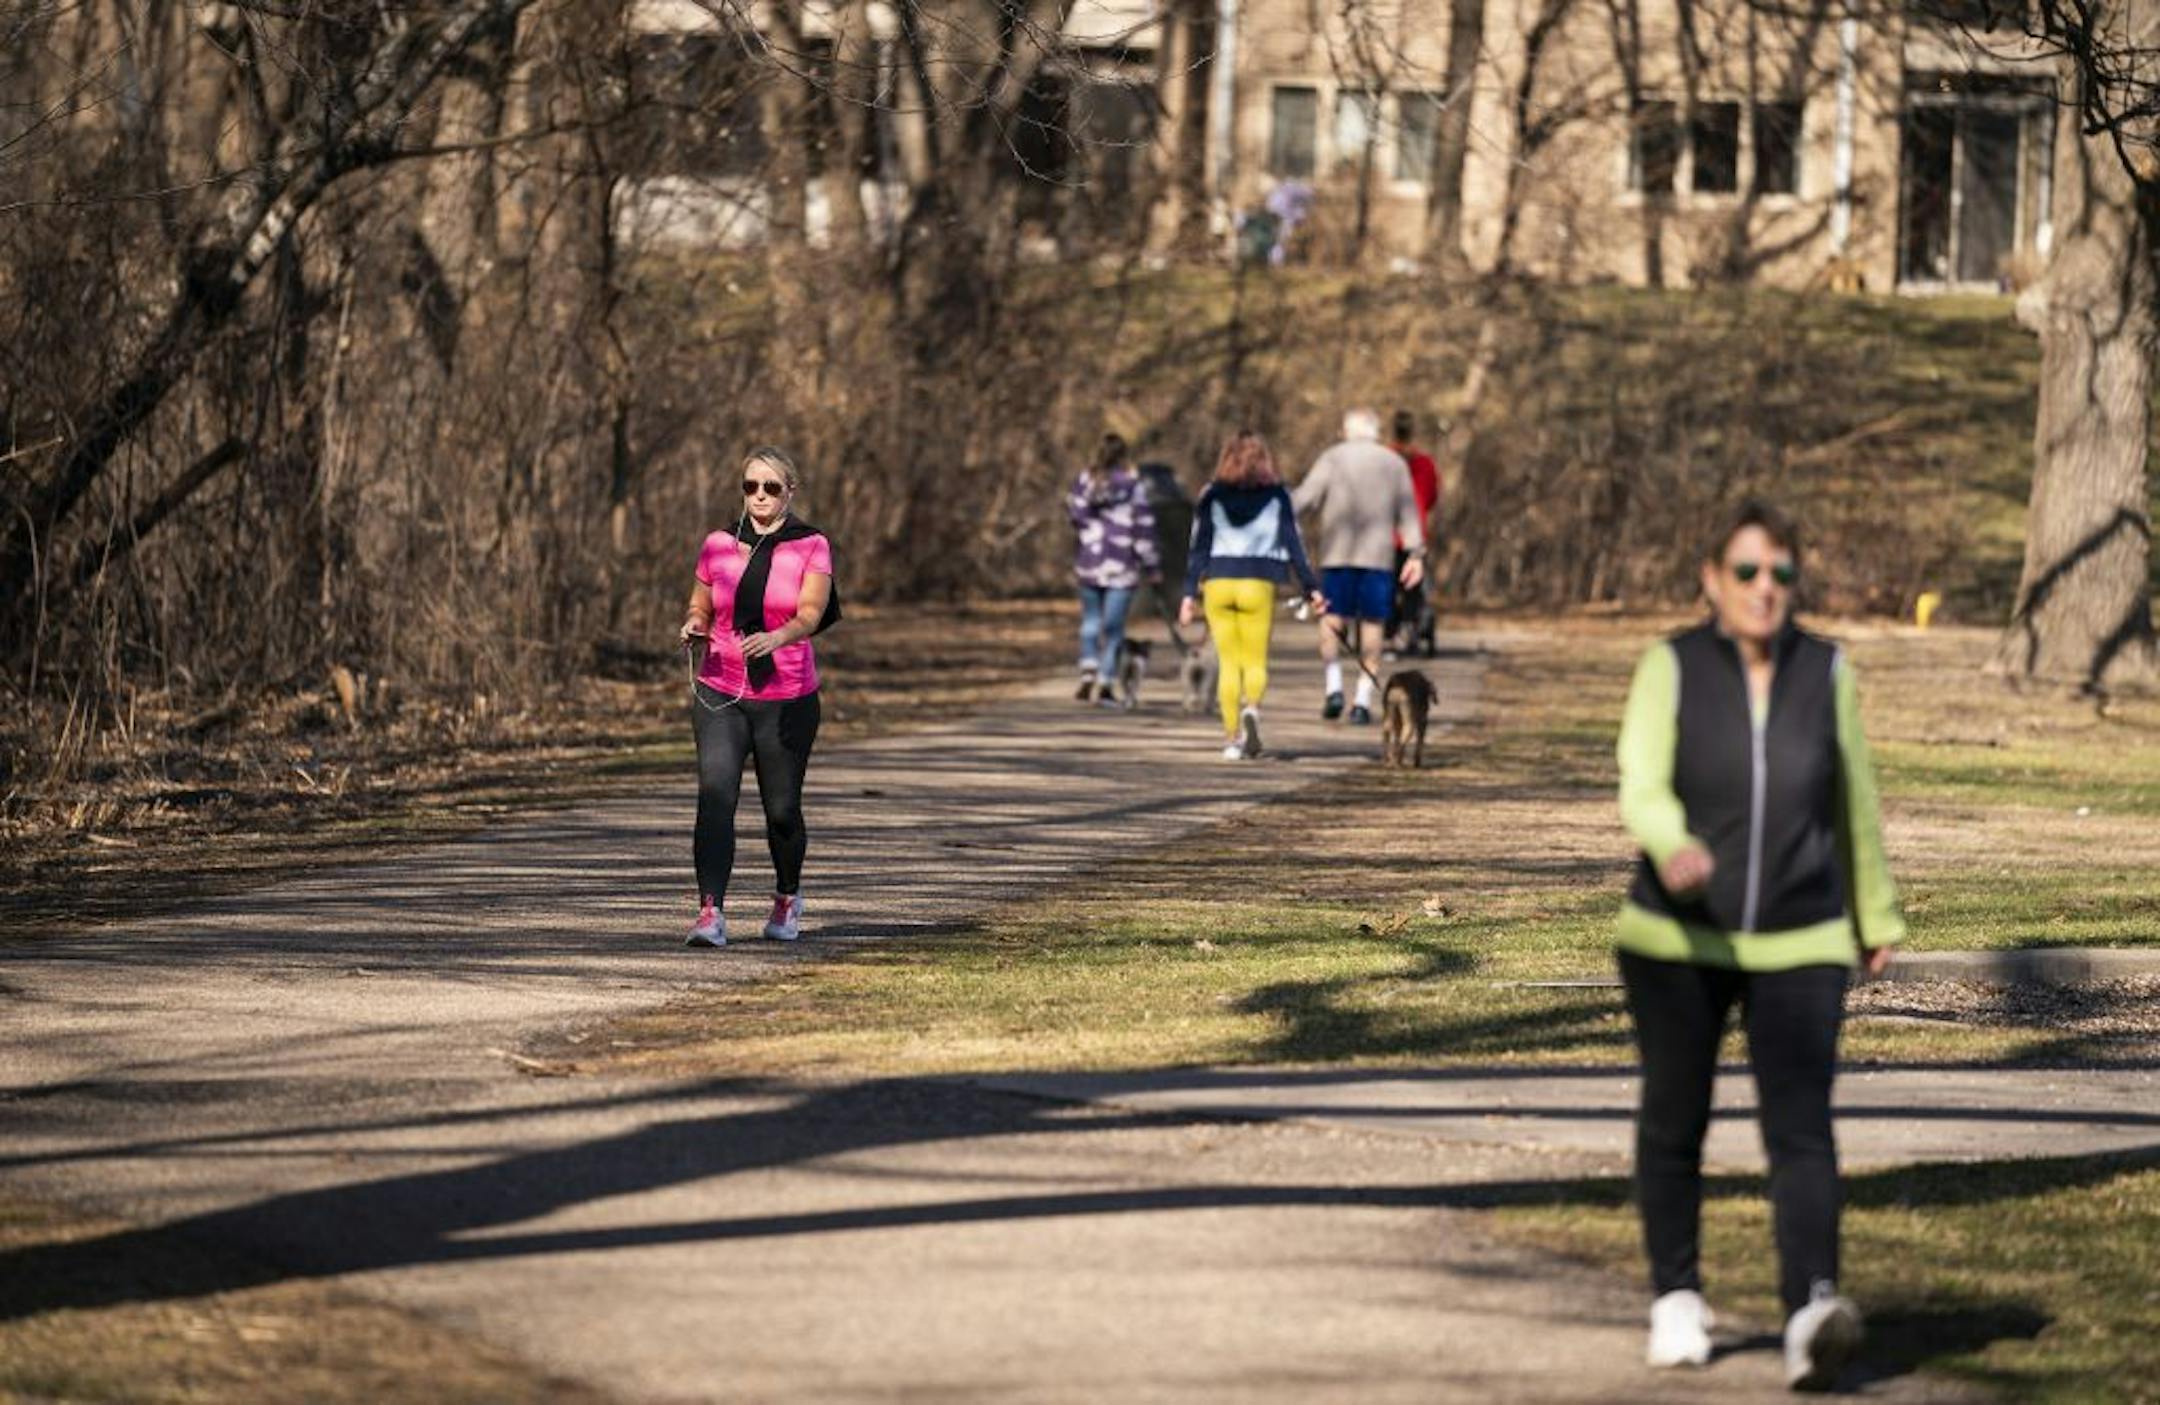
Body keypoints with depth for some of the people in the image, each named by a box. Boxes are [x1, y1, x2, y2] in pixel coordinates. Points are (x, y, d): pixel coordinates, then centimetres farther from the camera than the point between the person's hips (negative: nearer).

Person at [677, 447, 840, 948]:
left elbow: (810, 614, -13)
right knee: (715, 796, -17)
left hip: (786, 698, -1)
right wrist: (694, 626, -8)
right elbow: (700, 607, 16)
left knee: (782, 809, 7)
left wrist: (775, 638, -34)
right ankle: (710, 912, -23)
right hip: (720, 694, 1)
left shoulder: (811, 548, -1)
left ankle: (788, 897, 36)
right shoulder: (719, 546, 7)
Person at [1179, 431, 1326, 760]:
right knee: (1255, 661, 6)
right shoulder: (1276, 496, 2)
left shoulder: (1212, 497, 4)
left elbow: (1198, 547, 2)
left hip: (1217, 584, 1)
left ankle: (1232, 737, 2)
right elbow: (1294, 544, 2)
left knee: (1228, 662, 7)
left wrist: (1190, 593, 4)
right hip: (1258, 584, -1)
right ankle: (1251, 706, -25)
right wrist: (1311, 587, 5)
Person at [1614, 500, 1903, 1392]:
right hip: (1678, 941, 0)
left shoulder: (1825, 672, 0)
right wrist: (1672, 850, -39)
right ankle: (1676, 1301, 30)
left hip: (1798, 948, 0)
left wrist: (1877, 917, 19)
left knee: (1801, 1128, -15)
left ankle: (1811, 1316, -29)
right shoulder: (1671, 669, -6)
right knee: (1674, 1122, 11)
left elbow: (1853, 803, 11)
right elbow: (1642, 790, -17)